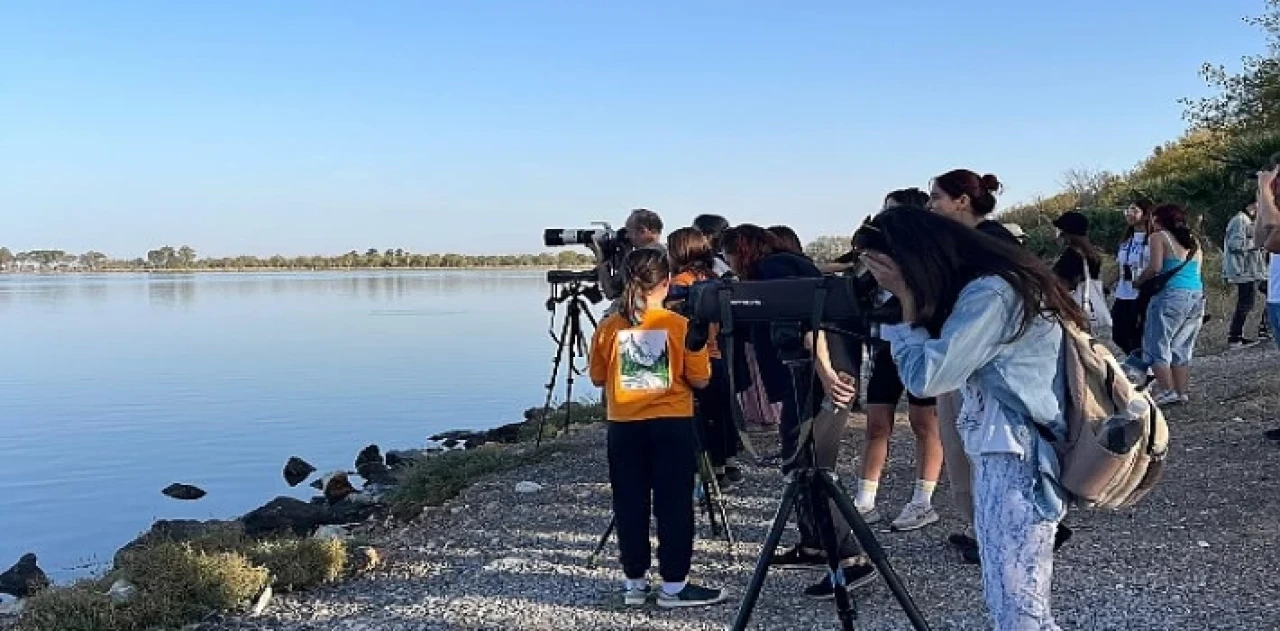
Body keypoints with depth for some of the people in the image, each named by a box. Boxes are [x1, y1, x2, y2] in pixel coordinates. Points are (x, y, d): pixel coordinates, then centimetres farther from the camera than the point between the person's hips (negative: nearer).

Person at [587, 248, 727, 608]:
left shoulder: (609, 328, -2)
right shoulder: (680, 325, -8)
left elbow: (598, 378, 7)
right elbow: (700, 380, -6)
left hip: (624, 427, 2)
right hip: (673, 424, -2)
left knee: (630, 507, 10)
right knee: (674, 506, 6)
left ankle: (635, 582, 18)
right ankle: (674, 584, 10)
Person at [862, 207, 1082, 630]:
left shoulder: (993, 293, -19)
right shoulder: (980, 287, 12)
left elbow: (926, 377, -20)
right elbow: (941, 364, 14)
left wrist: (909, 302, -9)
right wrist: (915, 303, 2)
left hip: (1018, 462, -10)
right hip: (998, 457, 10)